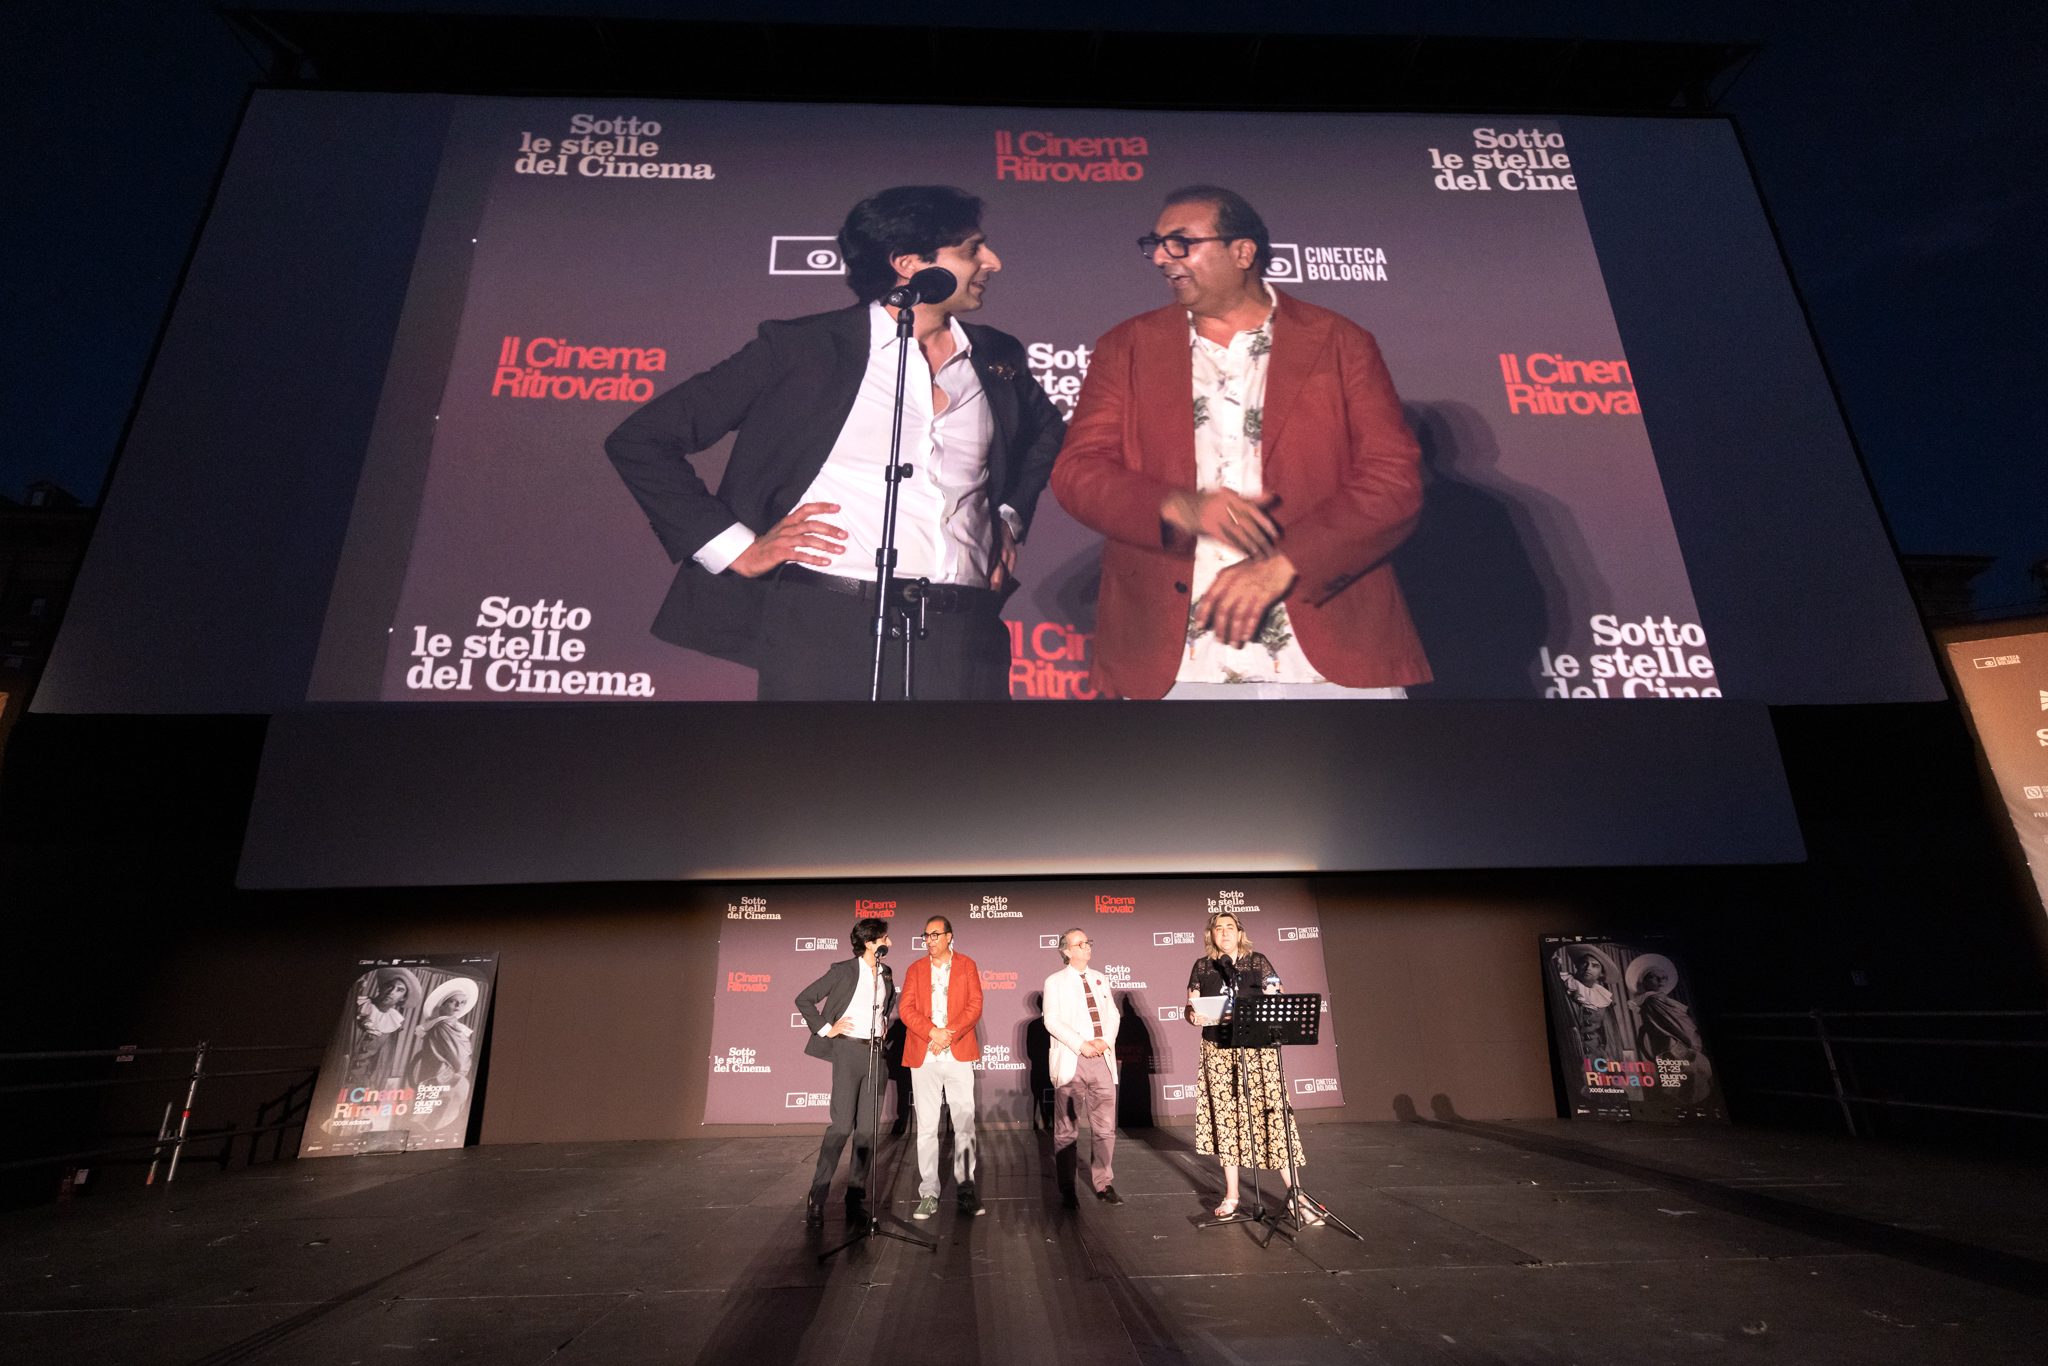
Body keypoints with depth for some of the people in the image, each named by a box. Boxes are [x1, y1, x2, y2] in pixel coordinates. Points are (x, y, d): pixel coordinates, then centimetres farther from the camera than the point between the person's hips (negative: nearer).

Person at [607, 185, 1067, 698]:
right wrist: (737, 549, -4)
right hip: (825, 623, -3)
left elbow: (1046, 429, 38)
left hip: (964, 635, 4)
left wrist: (1010, 517, 21)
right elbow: (638, 441, 4)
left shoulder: (997, 359, 16)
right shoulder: (801, 347, 3)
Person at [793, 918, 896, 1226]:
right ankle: (817, 1197, 4)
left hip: (876, 1052, 5)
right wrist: (825, 1028, -7)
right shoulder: (843, 970, -6)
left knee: (868, 1128, 4)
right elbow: (804, 999, -4)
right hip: (849, 1050, -5)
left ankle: (856, 1198, 13)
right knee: (842, 1125, -8)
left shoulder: (886, 973, 11)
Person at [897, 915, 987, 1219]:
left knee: (965, 1124, 1)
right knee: (926, 1128, 3)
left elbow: (975, 1006, 1)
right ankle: (928, 1195, 10)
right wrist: (932, 1033, -14)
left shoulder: (966, 965, 9)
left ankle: (966, 1190, 11)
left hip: (958, 1055, -1)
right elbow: (906, 1008, 1)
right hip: (923, 1057, 1)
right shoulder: (915, 969, 12)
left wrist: (950, 1034, -12)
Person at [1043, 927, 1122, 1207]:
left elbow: (1112, 1014, 12)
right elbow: (1052, 1020, -7)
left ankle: (1103, 1184, 17)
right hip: (1070, 1063, -3)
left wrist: (1106, 1040, -7)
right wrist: (1081, 1045, -15)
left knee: (1106, 1128, 4)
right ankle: (1067, 1190, 15)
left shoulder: (1100, 979, 17)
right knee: (1066, 1130, 4)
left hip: (1102, 1060, 4)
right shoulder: (1055, 982, 3)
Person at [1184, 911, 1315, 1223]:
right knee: (1225, 1118, 7)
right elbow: (1191, 1007, 10)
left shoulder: (1258, 961, 4)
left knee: (1272, 1116, -5)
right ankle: (1231, 1196, 21)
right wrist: (1193, 1015, -12)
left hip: (1257, 1050, -2)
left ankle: (1295, 1196, 5)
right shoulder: (1202, 966, 8)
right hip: (1218, 1053, 2)